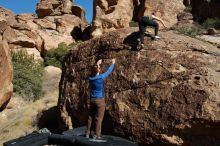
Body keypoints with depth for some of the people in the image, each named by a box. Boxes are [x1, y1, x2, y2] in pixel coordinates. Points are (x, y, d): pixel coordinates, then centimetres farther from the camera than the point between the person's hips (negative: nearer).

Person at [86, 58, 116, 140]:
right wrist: (113, 63, 18)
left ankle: (87, 133, 18)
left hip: (92, 100, 6)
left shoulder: (90, 78, 0)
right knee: (98, 118, 0)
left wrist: (97, 64, 37)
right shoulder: (101, 77, -14)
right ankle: (97, 135, 3)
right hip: (100, 100, -5)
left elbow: (94, 71, 22)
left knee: (90, 117, 12)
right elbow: (109, 71, 1)